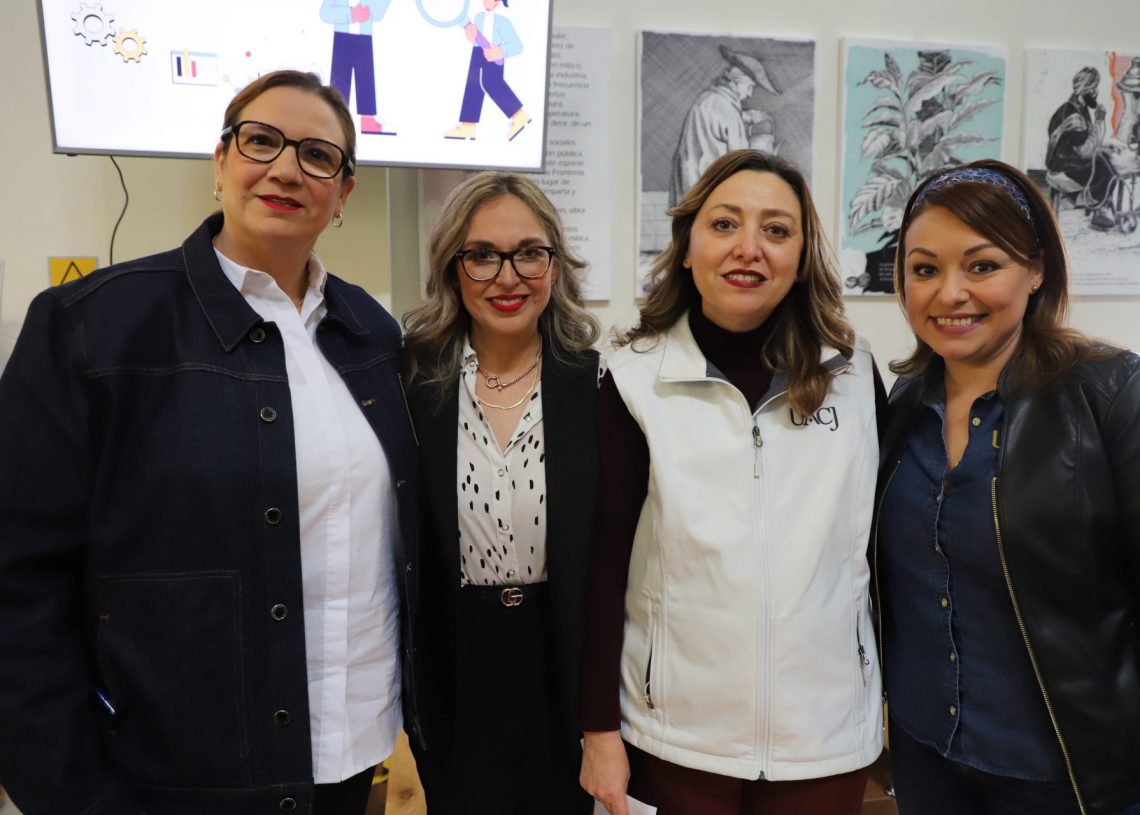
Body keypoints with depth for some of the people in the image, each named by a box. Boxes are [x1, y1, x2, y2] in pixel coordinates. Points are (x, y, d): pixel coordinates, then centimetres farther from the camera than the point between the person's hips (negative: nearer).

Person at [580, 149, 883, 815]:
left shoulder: (854, 374, -3)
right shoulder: (637, 381, -9)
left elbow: (886, 538, 7)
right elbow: (604, 562, -6)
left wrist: (892, 686, 11)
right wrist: (600, 727, -6)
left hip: (828, 735, 2)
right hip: (678, 735, -1)